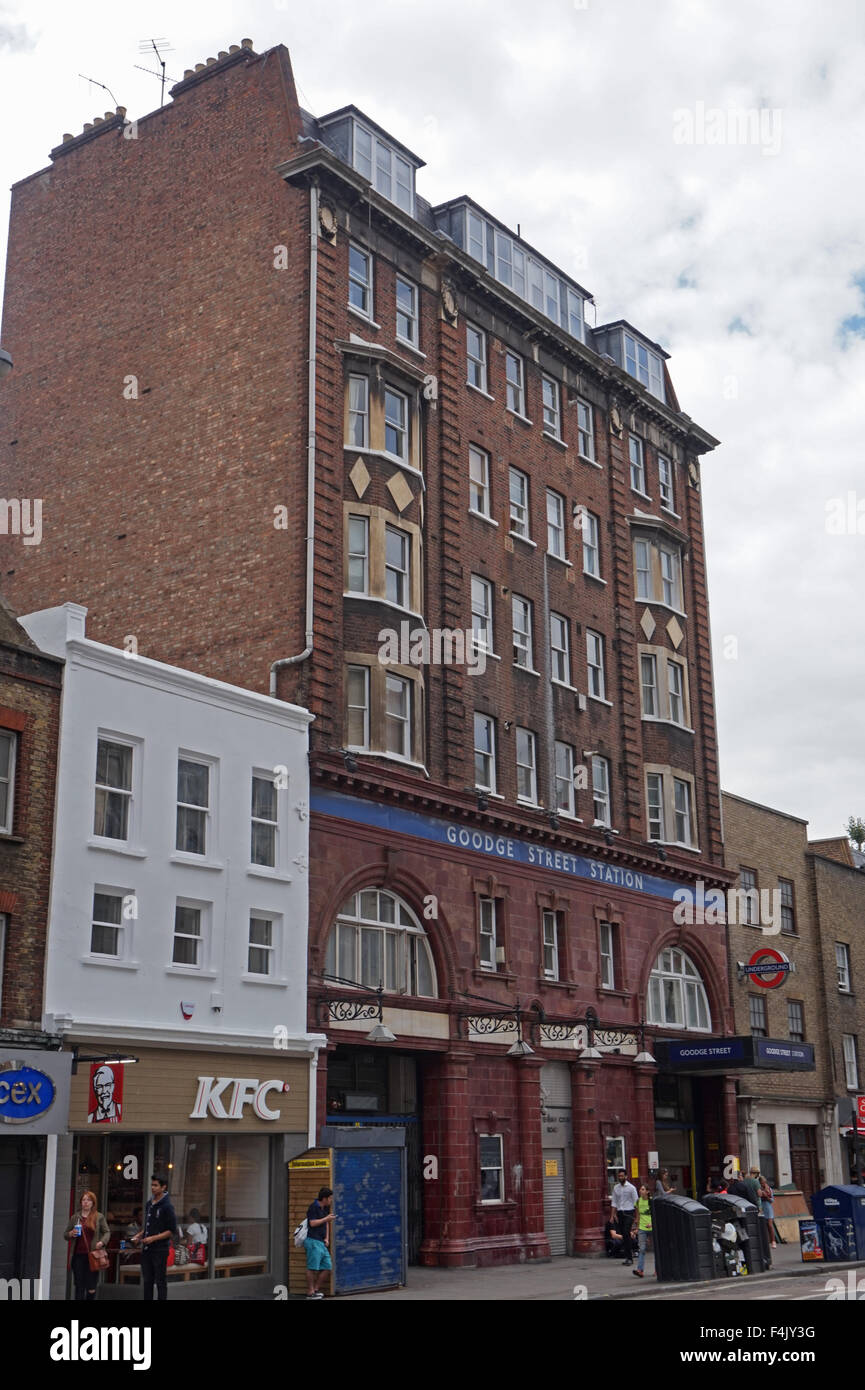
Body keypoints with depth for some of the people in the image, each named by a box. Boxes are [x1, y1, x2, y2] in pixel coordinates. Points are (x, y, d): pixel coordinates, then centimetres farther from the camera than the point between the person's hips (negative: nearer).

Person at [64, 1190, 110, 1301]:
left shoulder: (99, 1217, 6)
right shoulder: (75, 1217, 12)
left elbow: (107, 1232, 8)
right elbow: (65, 1235, 18)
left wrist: (102, 1242, -10)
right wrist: (71, 1234, -4)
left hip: (92, 1255, -2)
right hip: (78, 1255, 2)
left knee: (91, 1287, -3)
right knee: (79, 1286, 1)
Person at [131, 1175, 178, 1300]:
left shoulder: (167, 1206, -12)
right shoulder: (149, 1204, 10)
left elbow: (172, 1231, -14)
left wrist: (153, 1238, -19)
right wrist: (139, 1236, 7)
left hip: (160, 1250, -7)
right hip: (146, 1249, 7)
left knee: (160, 1281, 0)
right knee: (147, 1281, 12)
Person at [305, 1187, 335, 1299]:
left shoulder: (326, 1207, 15)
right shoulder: (313, 1207, -11)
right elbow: (312, 1223, -18)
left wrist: (327, 1238, 14)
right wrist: (326, 1218, -11)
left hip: (322, 1242, 9)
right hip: (313, 1240, -9)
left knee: (327, 1266, 7)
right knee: (312, 1268, -6)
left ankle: (316, 1289, 16)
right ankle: (310, 1292, 1)